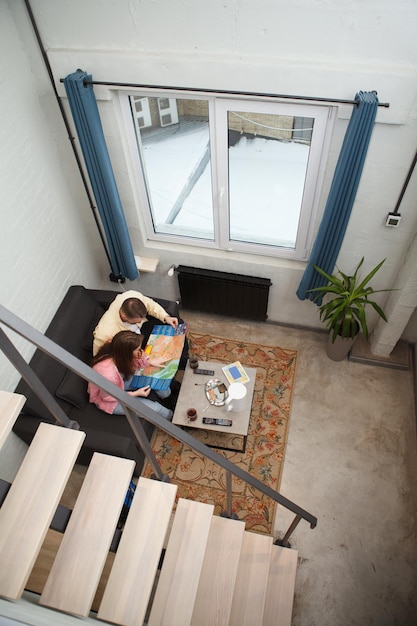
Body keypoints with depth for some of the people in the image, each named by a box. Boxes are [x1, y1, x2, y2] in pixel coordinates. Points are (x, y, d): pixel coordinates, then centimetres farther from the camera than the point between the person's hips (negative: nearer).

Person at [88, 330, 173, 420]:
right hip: (109, 400, -6)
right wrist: (135, 394, -20)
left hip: (122, 380, 6)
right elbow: (108, 397, -23)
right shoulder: (108, 375, -44)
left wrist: (149, 361, -15)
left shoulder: (116, 352, -27)